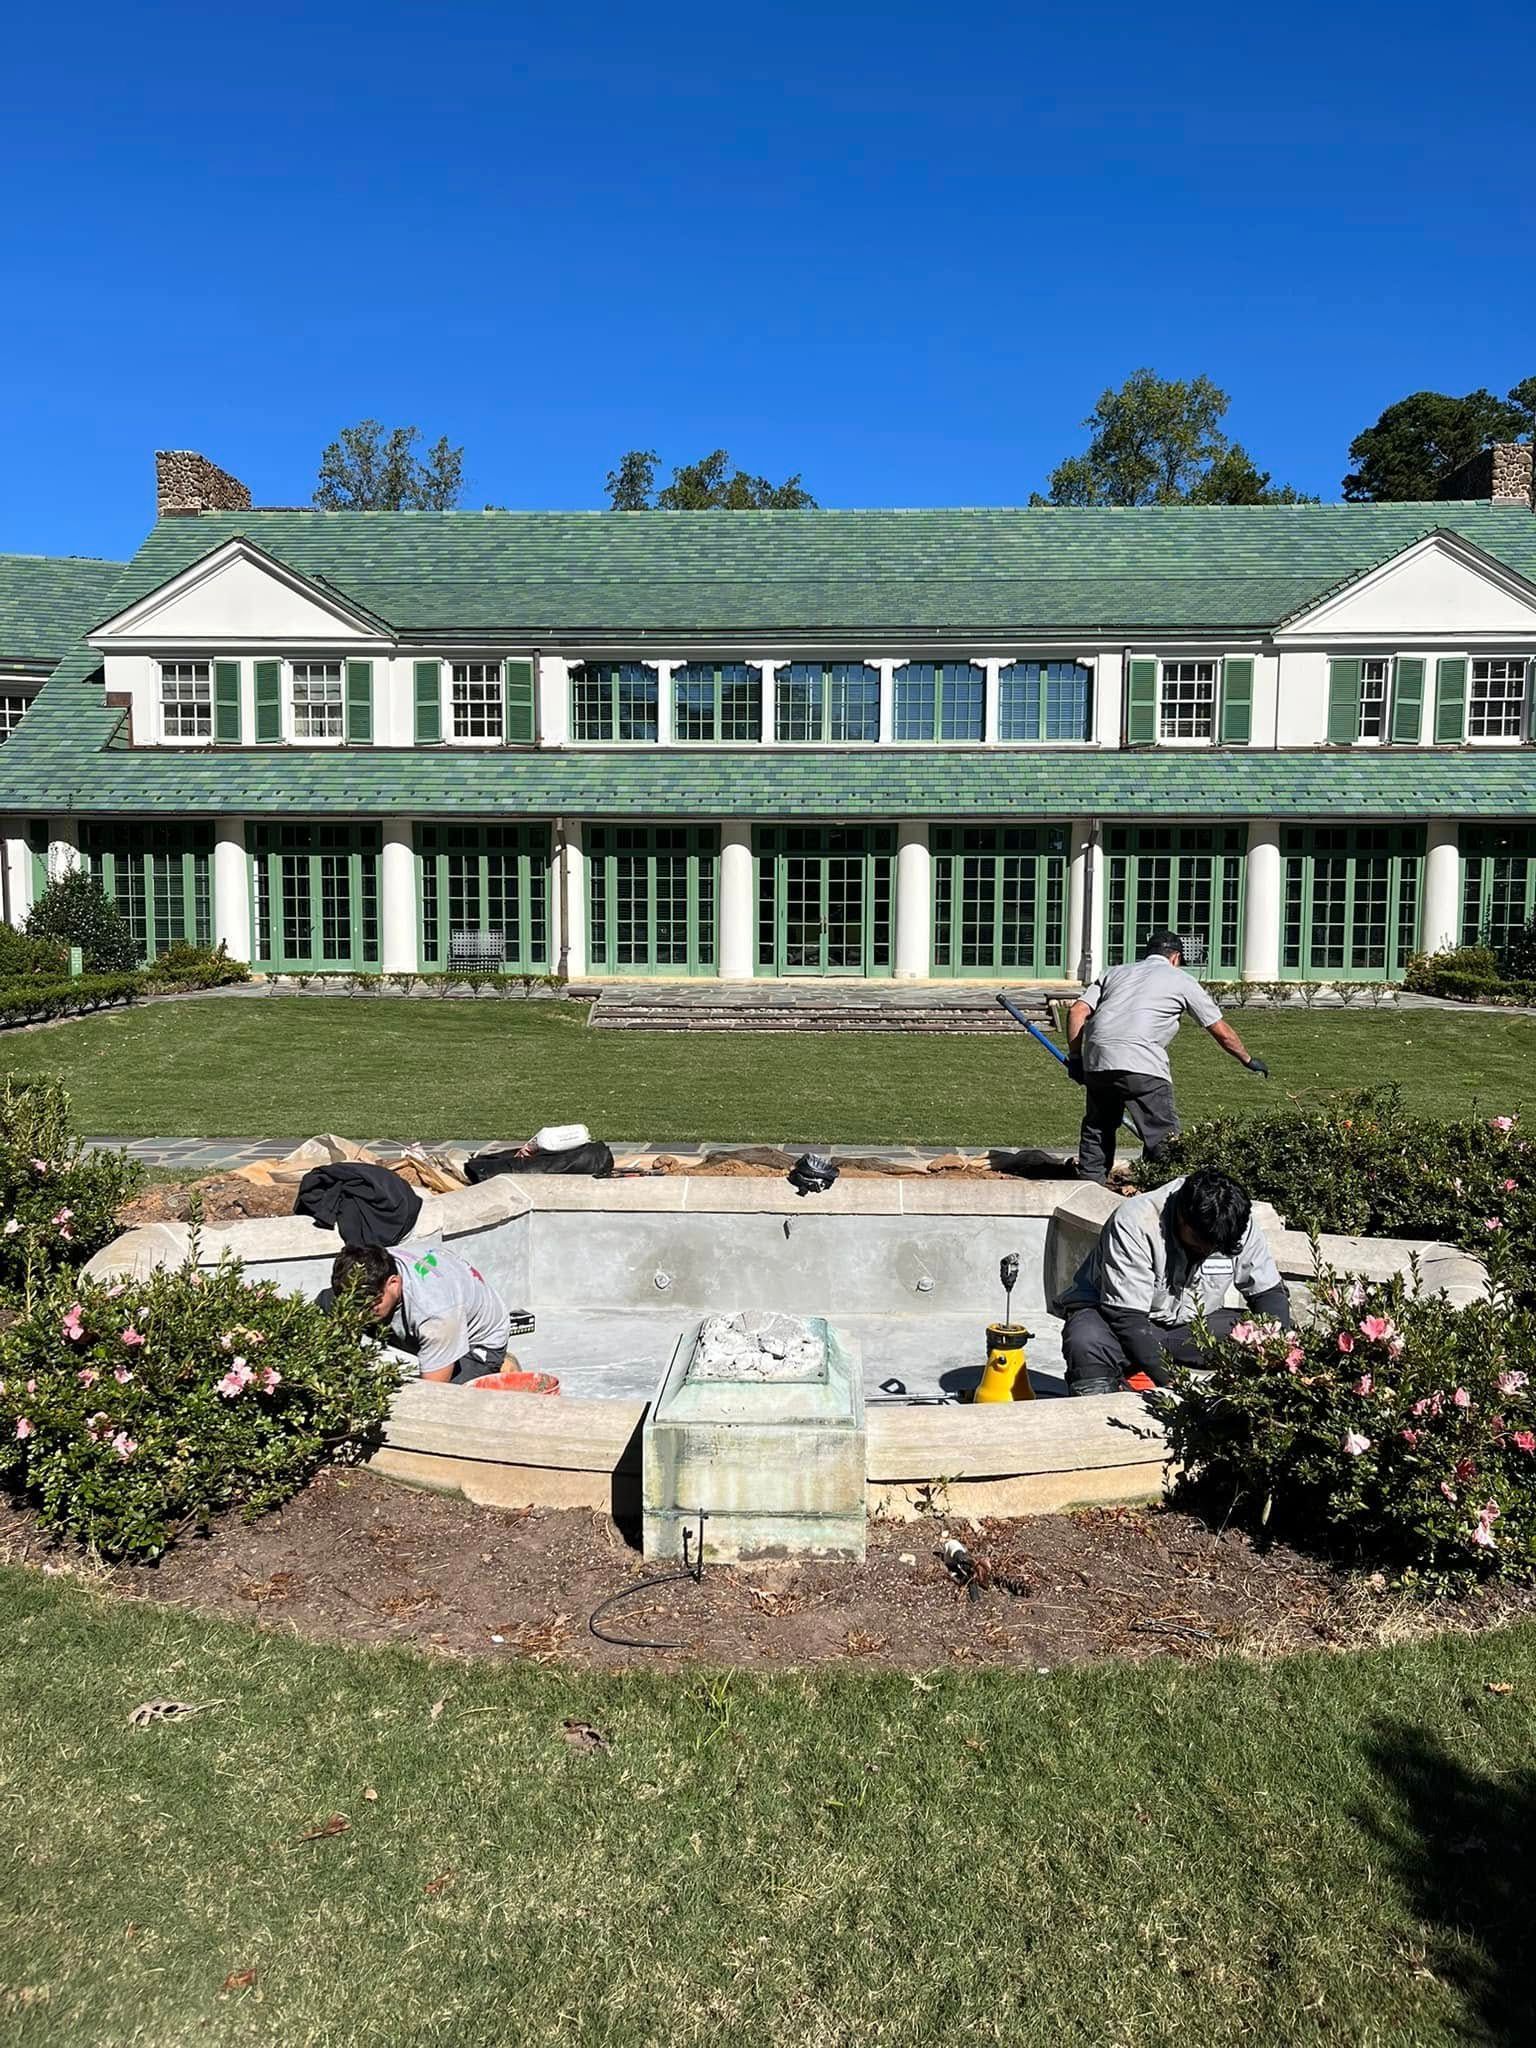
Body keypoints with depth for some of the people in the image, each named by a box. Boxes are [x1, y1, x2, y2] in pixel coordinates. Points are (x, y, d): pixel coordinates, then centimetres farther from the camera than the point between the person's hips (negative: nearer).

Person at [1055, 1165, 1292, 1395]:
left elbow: (1270, 1292, -2)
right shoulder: (1135, 1223, -29)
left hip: (1187, 1324, 6)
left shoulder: (1239, 1226, -13)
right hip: (1108, 1313, -5)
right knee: (1086, 1344, -39)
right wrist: (1172, 1383, -38)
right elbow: (1126, 1316, -30)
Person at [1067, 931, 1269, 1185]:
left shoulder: (1115, 972, 27)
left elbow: (1077, 1012, 13)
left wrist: (1075, 1056, 18)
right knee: (1163, 1136, 2)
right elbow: (1222, 1032, 22)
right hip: (1141, 1064, -5)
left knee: (1098, 1126, 23)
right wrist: (1248, 1060, 36)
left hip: (1096, 1059, 5)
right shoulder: (1181, 980, 18)